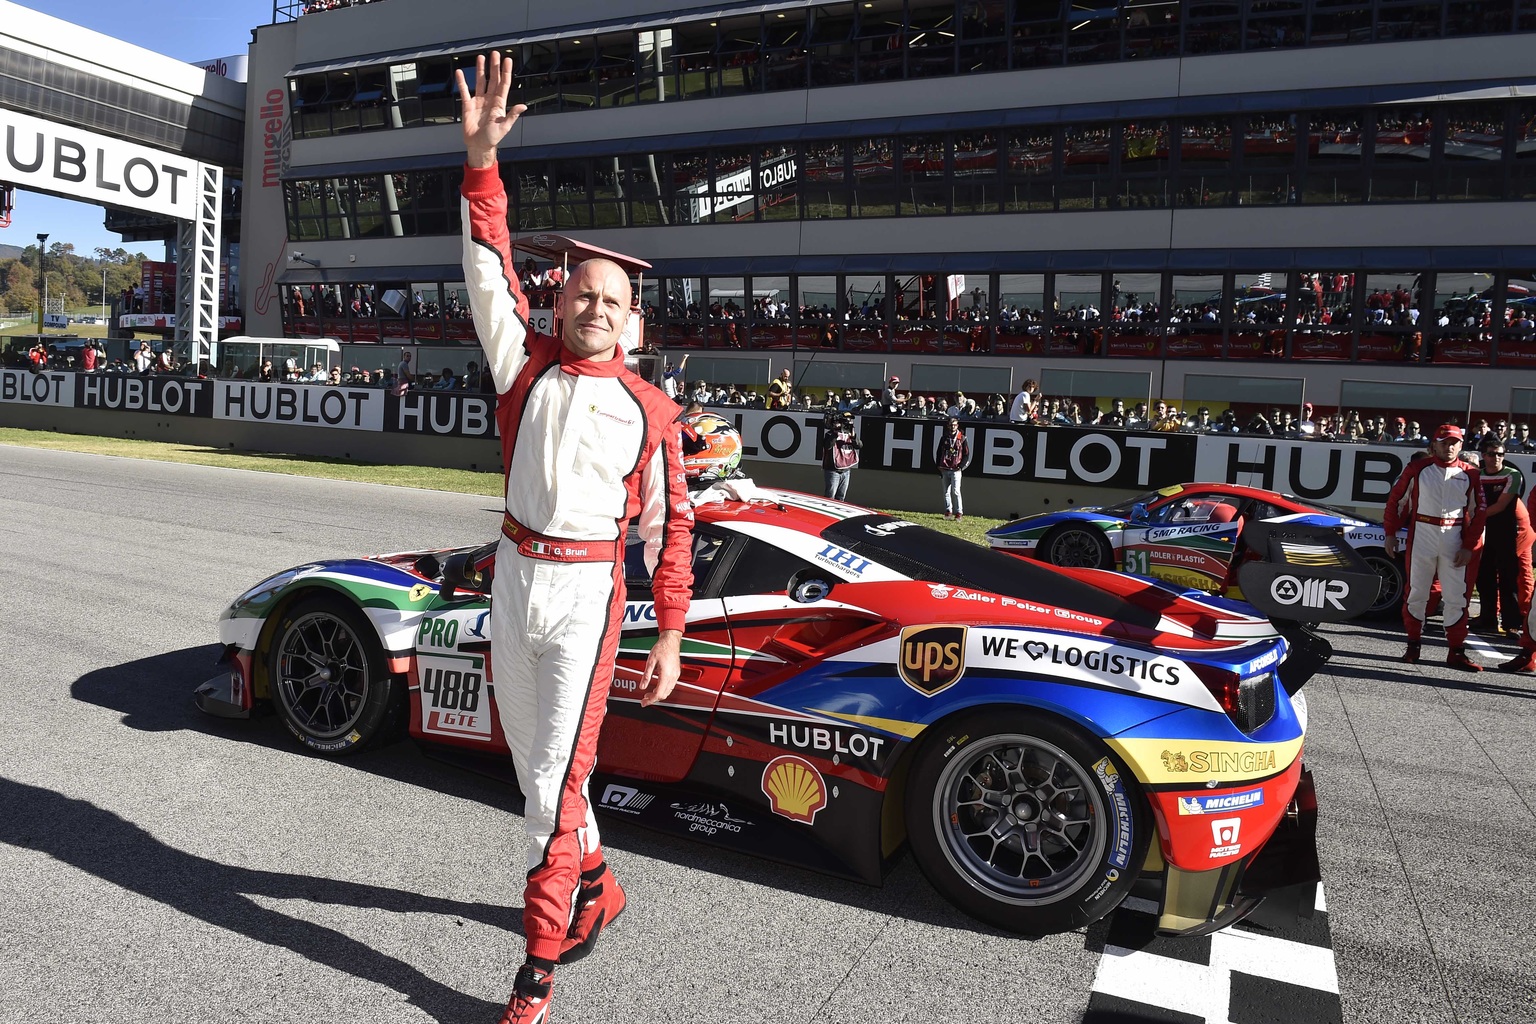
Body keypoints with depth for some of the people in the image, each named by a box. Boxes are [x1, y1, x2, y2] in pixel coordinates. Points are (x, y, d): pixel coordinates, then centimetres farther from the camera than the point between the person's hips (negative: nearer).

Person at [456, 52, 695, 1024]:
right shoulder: (527, 362, 5)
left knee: (555, 779, -5)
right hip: (514, 578, 4)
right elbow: (491, 270, -5)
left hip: (588, 591, -4)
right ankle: (597, 883, 40)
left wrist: (670, 636, -2)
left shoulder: (650, 408, -2)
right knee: (535, 760, 17)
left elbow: (672, 526, 0)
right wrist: (482, 160, -16)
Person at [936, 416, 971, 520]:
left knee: (955, 491, -12)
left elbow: (967, 454, 2)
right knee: (946, 491, 6)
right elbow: (938, 453, 16)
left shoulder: (962, 438, 1)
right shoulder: (944, 438, 12)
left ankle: (959, 513, -9)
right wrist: (939, 466, 7)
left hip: (956, 469, -4)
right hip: (944, 469, 4)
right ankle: (948, 511, 12)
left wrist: (961, 466, -7)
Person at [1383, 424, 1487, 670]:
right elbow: (1395, 499, 5)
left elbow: (1478, 513, 6)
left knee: (1456, 597, 2)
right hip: (1421, 536, -1)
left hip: (1454, 541, 1)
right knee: (1417, 592, 5)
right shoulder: (1418, 469, 1)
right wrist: (1391, 533, 3)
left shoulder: (1469, 474, 4)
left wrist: (1469, 547, 0)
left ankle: (1456, 652, 8)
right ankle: (1413, 645, 17)